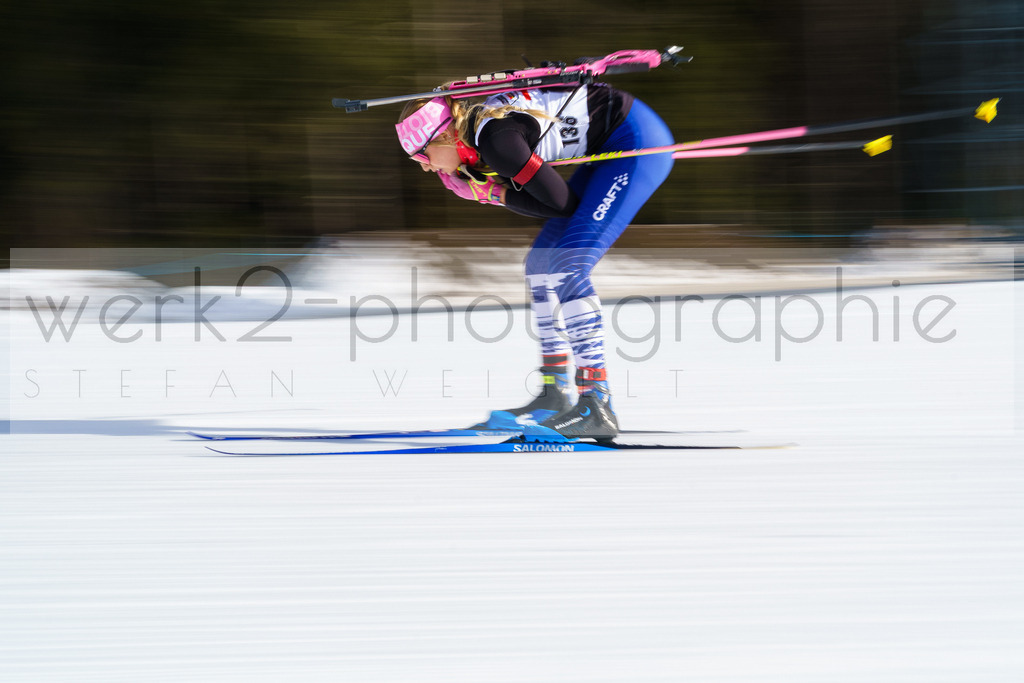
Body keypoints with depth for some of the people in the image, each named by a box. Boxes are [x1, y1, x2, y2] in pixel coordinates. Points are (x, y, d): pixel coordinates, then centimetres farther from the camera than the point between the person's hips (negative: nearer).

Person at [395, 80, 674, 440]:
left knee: (567, 268, -18)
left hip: (639, 140, -10)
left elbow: (562, 202, -19)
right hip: (608, 148, 10)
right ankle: (555, 396, 17)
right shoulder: (479, 126, 4)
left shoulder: (495, 139, -24)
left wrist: (499, 194, -8)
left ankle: (597, 407, -22)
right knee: (541, 264, 11)